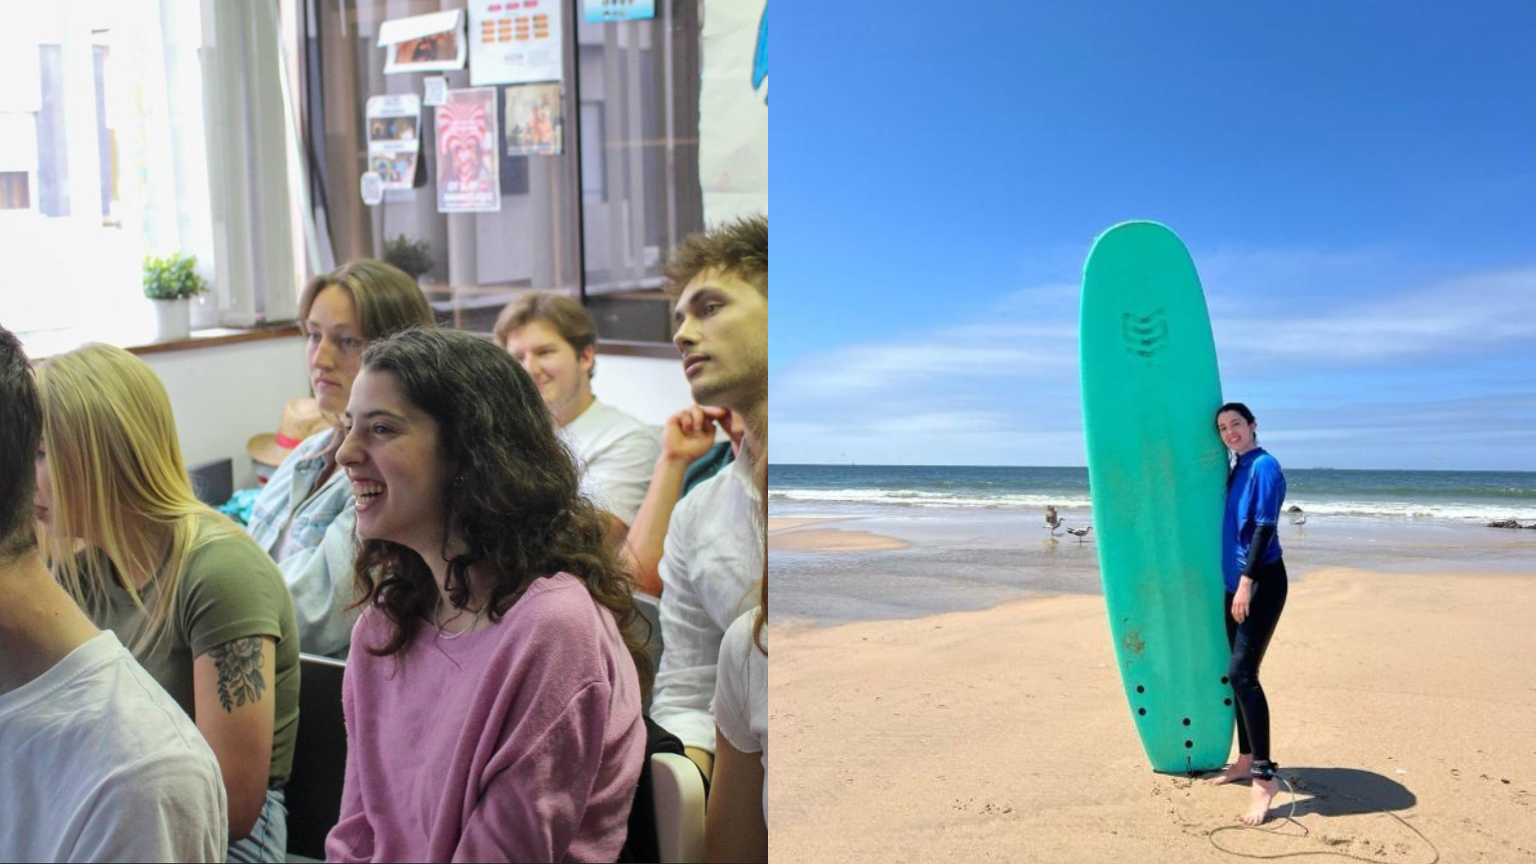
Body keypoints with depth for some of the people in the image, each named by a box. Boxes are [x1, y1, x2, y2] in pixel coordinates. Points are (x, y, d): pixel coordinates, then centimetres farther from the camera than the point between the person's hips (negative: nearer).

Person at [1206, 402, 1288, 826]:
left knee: (1242, 673, -15)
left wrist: (1246, 582, -22)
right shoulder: (1235, 469, 14)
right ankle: (1245, 759, 24)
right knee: (1238, 673, 13)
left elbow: (1264, 527, -18)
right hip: (1235, 582, 9)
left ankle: (1265, 776, -12)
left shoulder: (1265, 466, -11)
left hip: (1261, 582, -9)